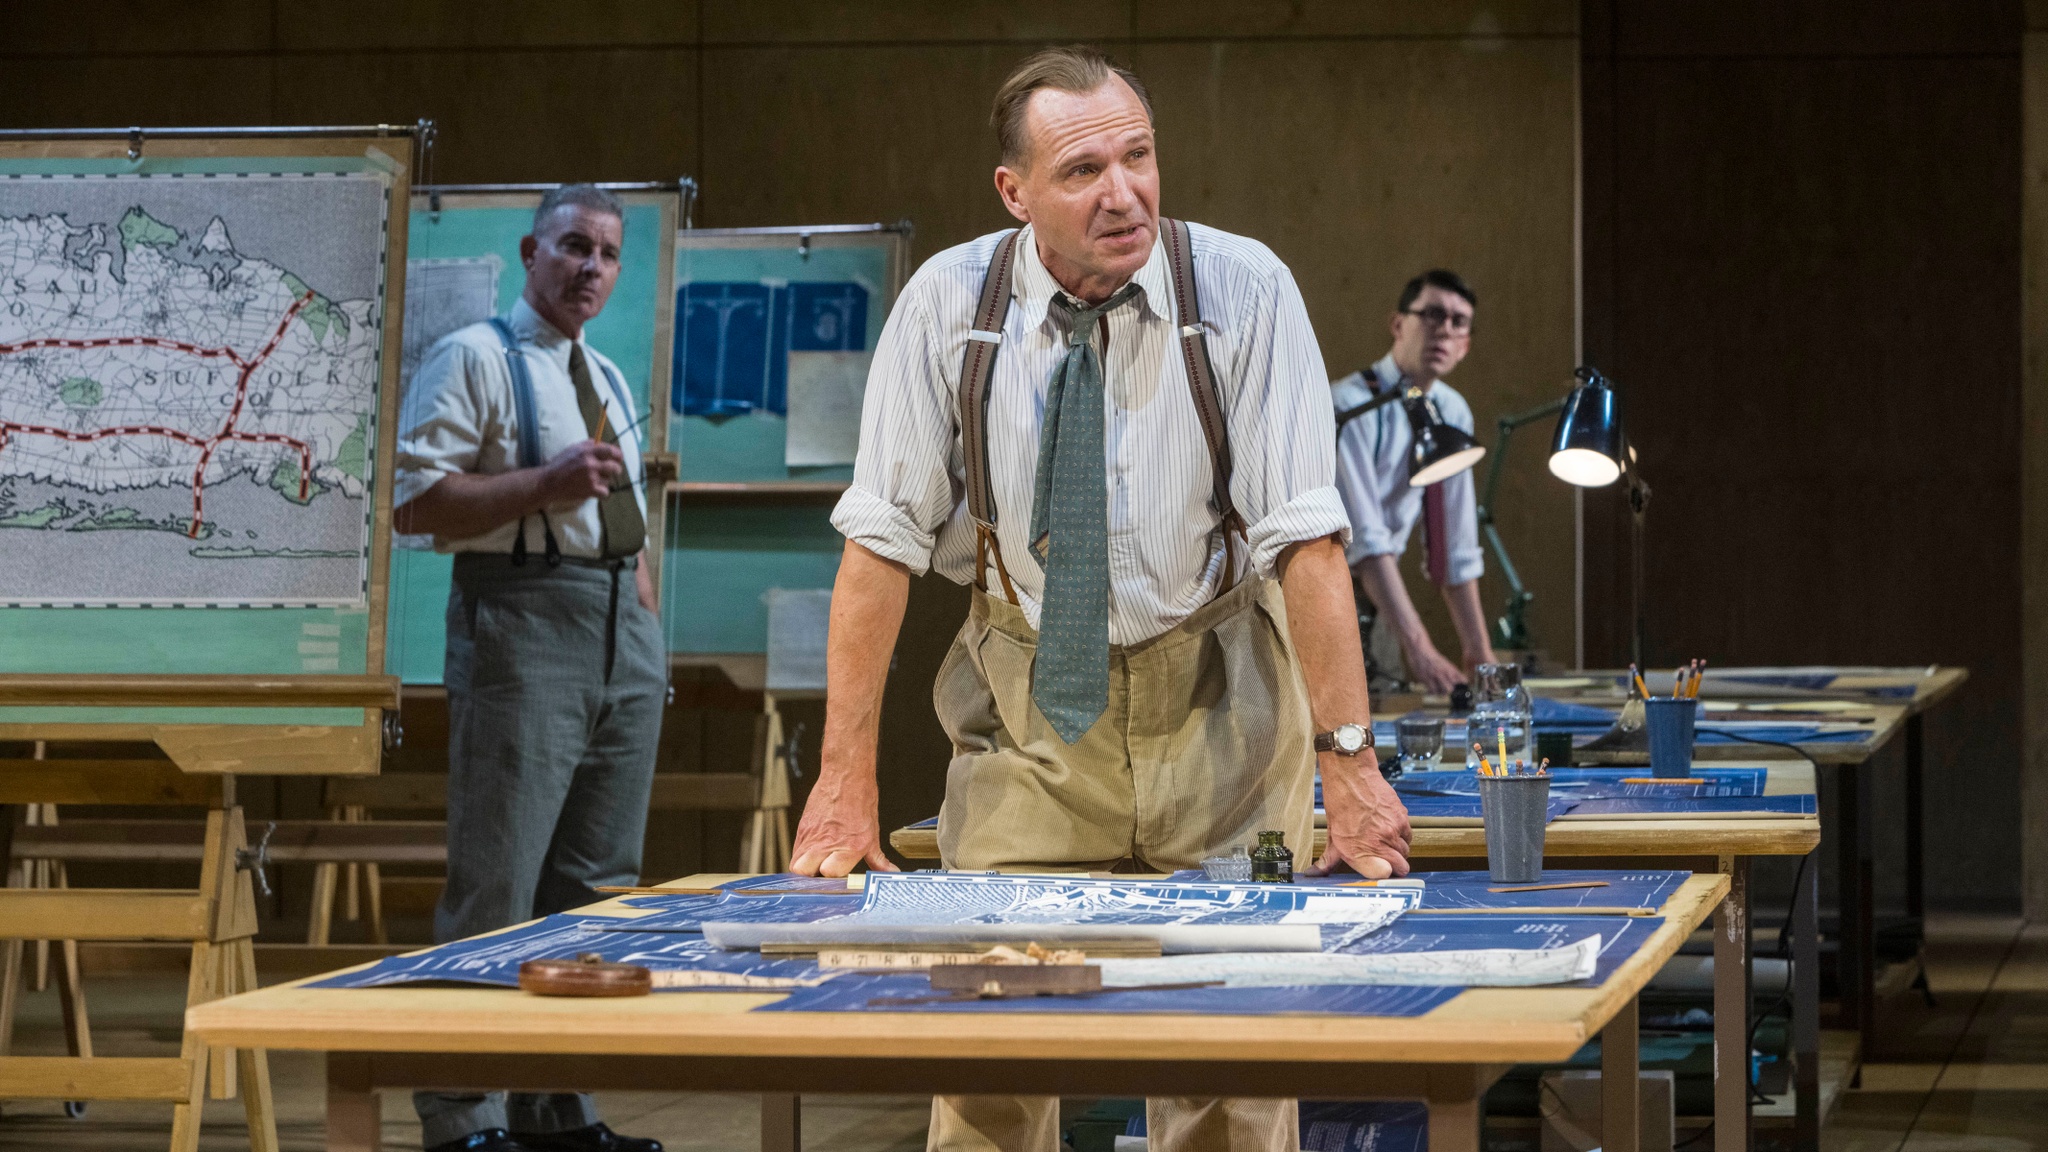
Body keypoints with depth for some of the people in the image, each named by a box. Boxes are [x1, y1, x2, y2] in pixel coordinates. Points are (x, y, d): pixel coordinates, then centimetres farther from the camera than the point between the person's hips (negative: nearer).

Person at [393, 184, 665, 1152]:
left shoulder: (608, 380, 21)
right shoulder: (475, 358, -3)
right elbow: (417, 499, -13)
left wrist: (650, 635, 15)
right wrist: (545, 484, -19)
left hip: (624, 634, 8)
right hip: (523, 627, -8)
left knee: (595, 880, 9)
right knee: (497, 885, -8)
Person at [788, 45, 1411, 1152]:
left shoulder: (1243, 290, -14)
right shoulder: (949, 304, -10)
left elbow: (1305, 534, -17)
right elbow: (882, 539, -9)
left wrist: (1347, 760, -23)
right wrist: (846, 780, -12)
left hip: (1213, 707, -1)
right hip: (1026, 706, 1)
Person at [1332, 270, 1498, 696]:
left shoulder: (1452, 413, 5)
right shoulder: (1350, 405, -18)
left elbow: (1457, 548, 10)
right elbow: (1366, 539, -27)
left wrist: (1478, 648, 6)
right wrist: (1418, 649, -32)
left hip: (1373, 606, 7)